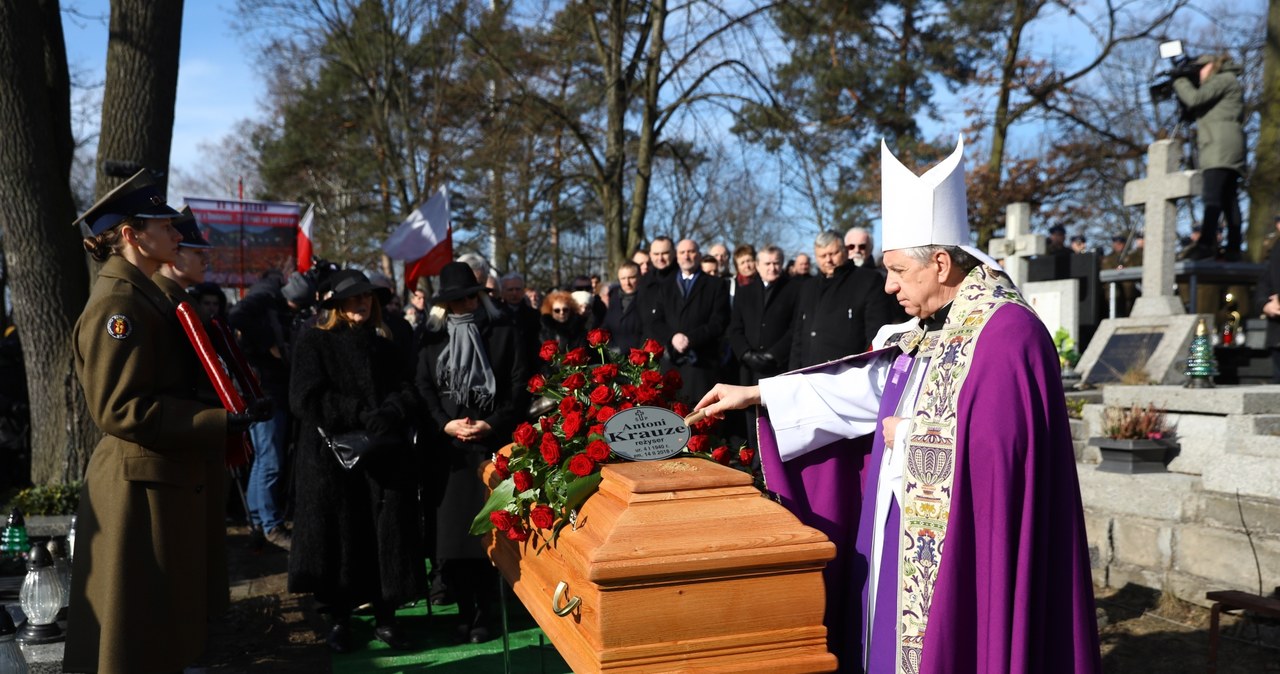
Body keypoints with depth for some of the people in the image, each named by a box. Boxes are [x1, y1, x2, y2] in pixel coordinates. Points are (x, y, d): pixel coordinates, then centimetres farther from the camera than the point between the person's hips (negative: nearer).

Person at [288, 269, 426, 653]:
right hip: (331, 457, -3)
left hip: (385, 457, 3)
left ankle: (385, 618, 13)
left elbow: (407, 393, 6)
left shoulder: (384, 345, 15)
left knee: (387, 537, 3)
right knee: (338, 539, 1)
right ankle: (338, 619, 15)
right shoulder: (313, 342, 3)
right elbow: (305, 399, -10)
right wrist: (362, 415, -16)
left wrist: (387, 416, -16)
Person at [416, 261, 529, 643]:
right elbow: (424, 388, 8)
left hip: (493, 445, -2)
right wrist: (445, 424, -8)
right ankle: (465, 611, 10)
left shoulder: (503, 333, 6)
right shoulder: (432, 339, 13)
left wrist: (493, 424, -11)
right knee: (451, 533, -2)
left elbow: (520, 386, 1)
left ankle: (484, 613, 7)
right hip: (450, 447, 2)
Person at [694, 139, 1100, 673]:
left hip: (962, 554, -9)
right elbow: (871, 384, 14)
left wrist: (907, 436, -11)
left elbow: (996, 447, -25)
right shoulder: (929, 329, 9)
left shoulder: (1006, 331, -18)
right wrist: (758, 394, 13)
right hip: (907, 543, 9)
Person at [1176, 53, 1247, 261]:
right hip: (1228, 152, 10)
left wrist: (1180, 82, 6)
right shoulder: (1221, 84, 30)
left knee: (1212, 196, -20)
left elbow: (1195, 99, -11)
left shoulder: (1224, 79, 1)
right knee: (1228, 198, 4)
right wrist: (1182, 89, 17)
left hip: (1220, 144, -10)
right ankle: (1233, 250, 1)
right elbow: (1194, 110, 26)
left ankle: (1206, 244, -31)